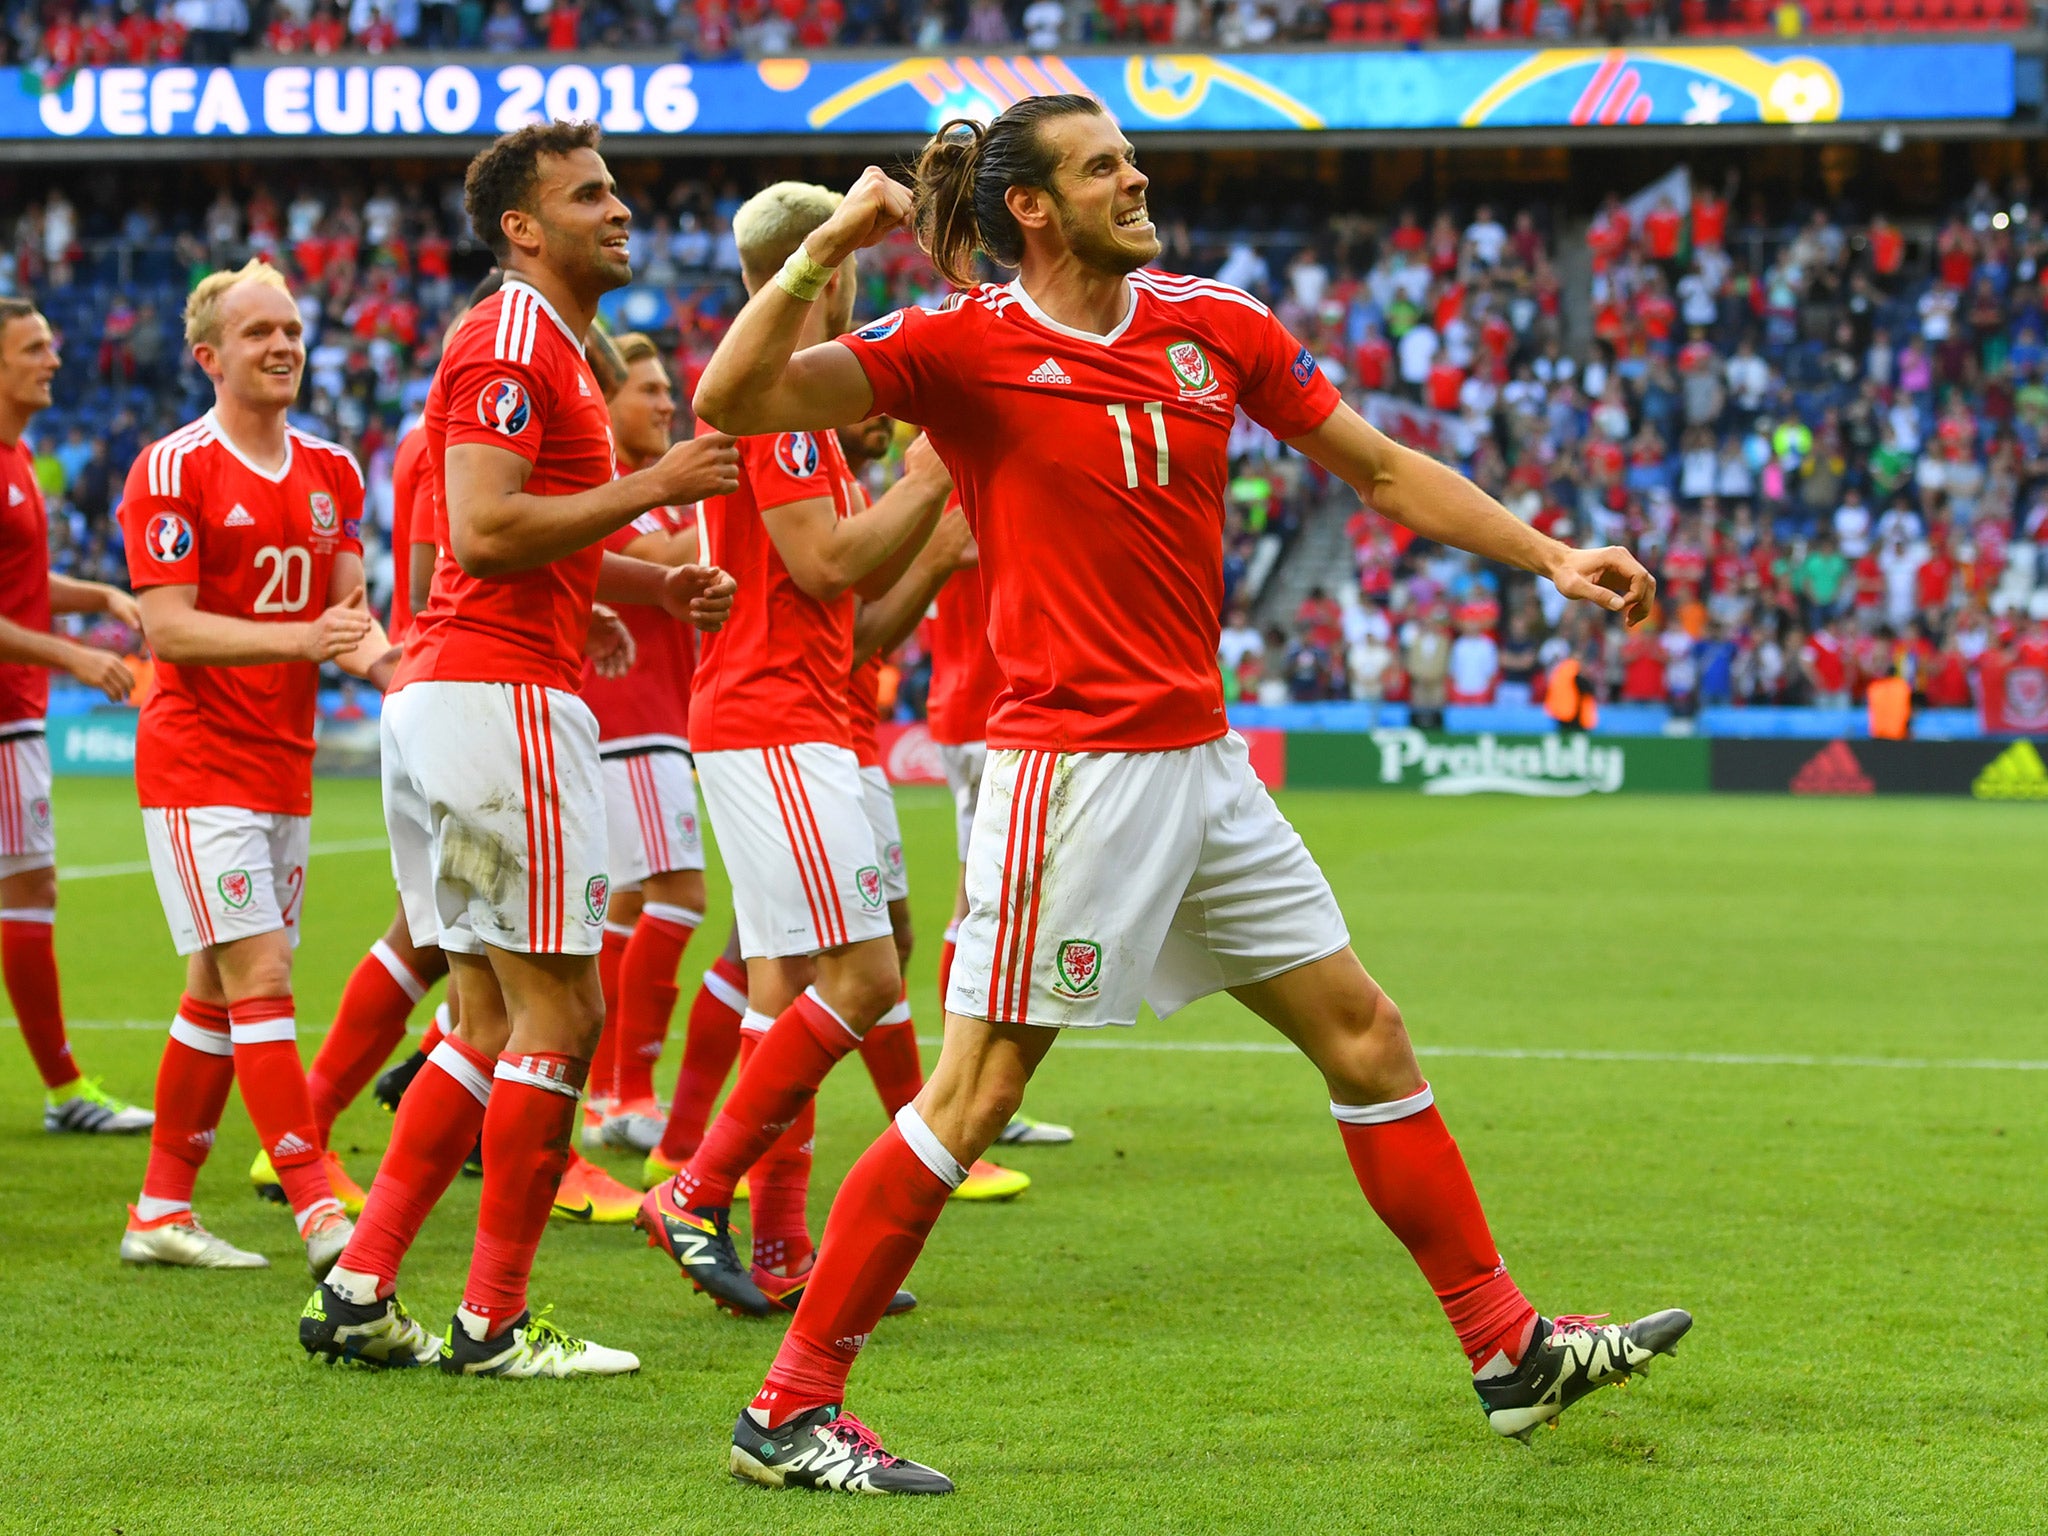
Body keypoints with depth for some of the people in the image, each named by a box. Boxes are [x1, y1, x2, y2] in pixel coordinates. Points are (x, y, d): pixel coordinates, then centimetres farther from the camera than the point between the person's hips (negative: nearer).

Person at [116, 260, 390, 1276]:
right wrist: (299, 637, -26)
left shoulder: (333, 472, 11)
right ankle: (321, 1219, -18)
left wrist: (391, 665, -12)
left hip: (284, 765, 7)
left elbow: (346, 612, 10)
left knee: (219, 993, 10)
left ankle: (161, 1211, 18)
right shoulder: (172, 469, -9)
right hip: (195, 764, -7)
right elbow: (167, 625, -15)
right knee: (260, 980, -13)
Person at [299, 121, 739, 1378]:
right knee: (561, 1013, -6)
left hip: (448, 699, 11)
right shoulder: (513, 342, -11)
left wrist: (654, 584, 15)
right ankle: (494, 1323, -1)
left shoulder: (553, 349, 22)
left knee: (492, 1021, 12)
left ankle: (359, 1293, 11)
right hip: (500, 696, -11)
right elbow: (482, 533, -21)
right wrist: (649, 486, -17)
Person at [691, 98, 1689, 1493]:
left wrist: (1551, 556, 11)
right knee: (975, 1093, -8)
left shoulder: (1215, 324, 8)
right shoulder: (964, 346, -8)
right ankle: (791, 1412, -1)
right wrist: (826, 250, -27)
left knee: (1365, 1035, 11)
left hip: (1203, 768, 7)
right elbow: (736, 401, -17)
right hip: (1071, 765, -7)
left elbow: (1378, 466, 17)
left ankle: (1510, 1349, 21)